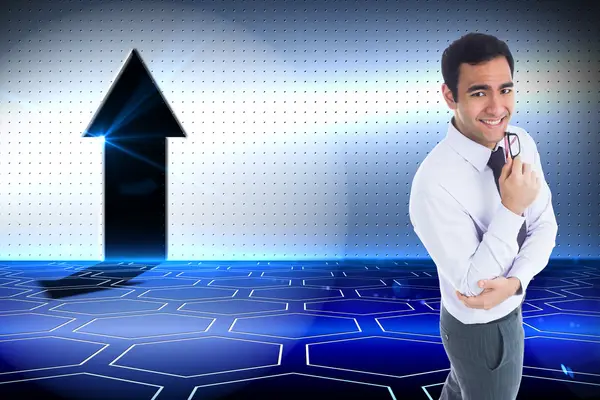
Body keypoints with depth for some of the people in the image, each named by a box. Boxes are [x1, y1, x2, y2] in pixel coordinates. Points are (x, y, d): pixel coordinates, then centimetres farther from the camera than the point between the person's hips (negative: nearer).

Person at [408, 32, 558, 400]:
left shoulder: (523, 143, -12)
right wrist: (511, 208, -33)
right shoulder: (435, 183, -35)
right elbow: (471, 285, -28)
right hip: (481, 328, -6)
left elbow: (545, 225, -5)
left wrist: (515, 281, -22)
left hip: (510, 305, 6)